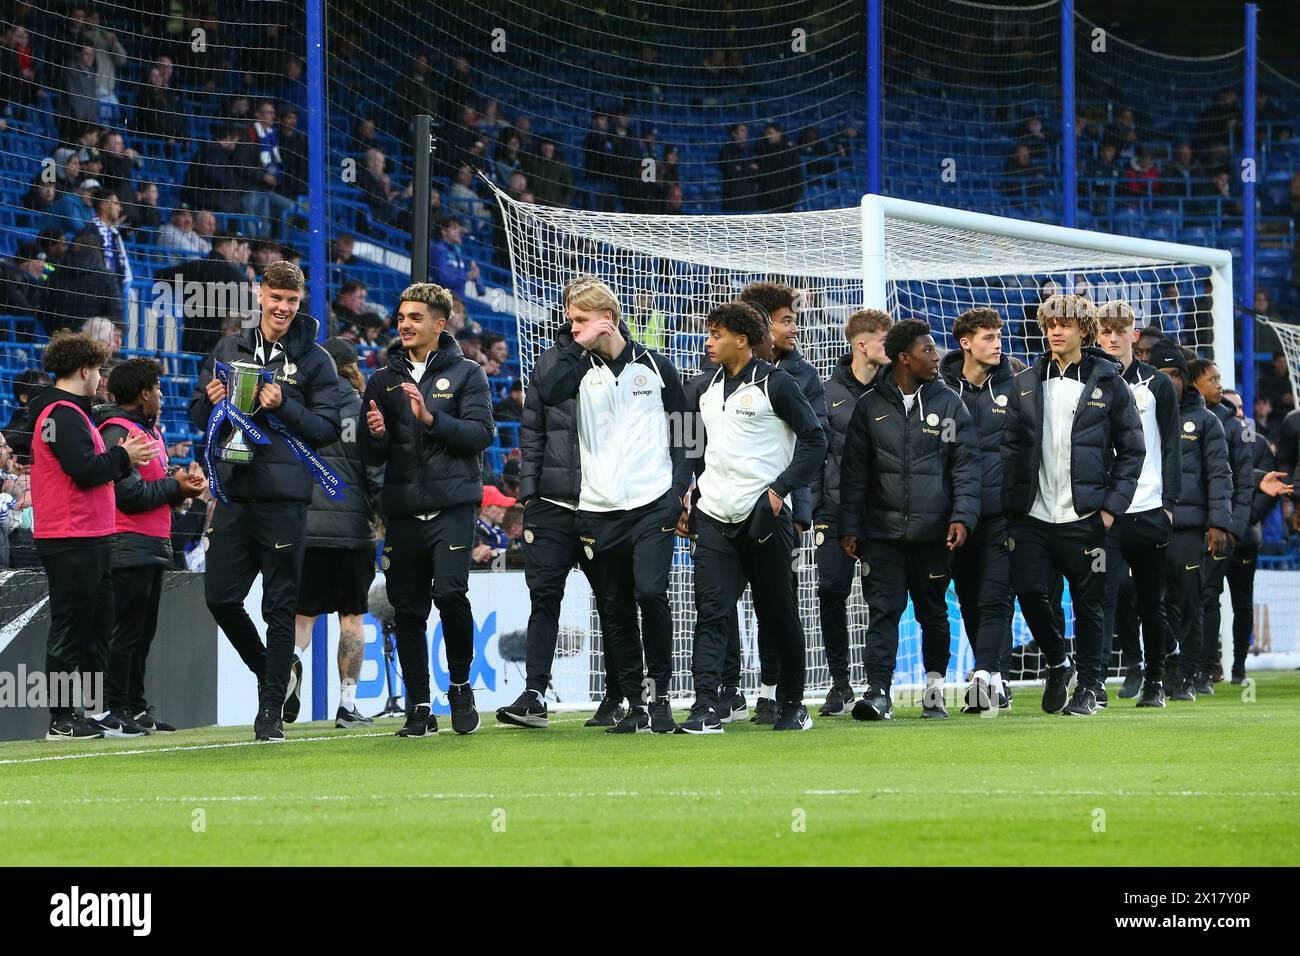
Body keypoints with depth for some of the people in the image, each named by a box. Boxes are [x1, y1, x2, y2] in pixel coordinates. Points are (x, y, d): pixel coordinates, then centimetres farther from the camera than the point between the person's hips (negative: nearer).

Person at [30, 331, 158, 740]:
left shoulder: (70, 412, 19)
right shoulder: (64, 414, -14)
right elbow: (85, 471, -23)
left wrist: (123, 459, 9)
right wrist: (123, 456, -10)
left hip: (91, 538, 11)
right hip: (71, 541, -11)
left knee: (97, 626, 15)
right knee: (69, 629, -6)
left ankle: (95, 711, 21)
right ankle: (61, 718, -2)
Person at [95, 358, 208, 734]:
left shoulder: (150, 430, 19)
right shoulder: (118, 432, -13)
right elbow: (129, 494, -19)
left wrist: (181, 485, 5)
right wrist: (174, 487, -8)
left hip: (153, 547, 10)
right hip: (128, 547, -10)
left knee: (143, 632, 13)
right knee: (125, 632, -8)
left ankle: (136, 708, 19)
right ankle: (113, 710, -6)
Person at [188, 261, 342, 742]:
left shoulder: (314, 359, 3)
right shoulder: (228, 349, 13)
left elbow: (327, 427, -1)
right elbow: (198, 416, 16)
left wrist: (284, 406, -16)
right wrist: (212, 401, -6)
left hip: (284, 498, -4)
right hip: (233, 491, 4)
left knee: (280, 606, -1)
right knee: (220, 597, 2)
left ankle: (272, 708, 4)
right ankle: (275, 671, 24)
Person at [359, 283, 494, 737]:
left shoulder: (466, 373, 6)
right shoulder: (383, 381, 16)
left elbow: (481, 433, -6)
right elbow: (371, 456, 14)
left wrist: (431, 418, -18)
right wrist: (375, 435, -9)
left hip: (452, 506, -4)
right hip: (402, 508, 4)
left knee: (450, 591, -19)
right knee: (408, 609, 1)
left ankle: (460, 686, 2)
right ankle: (419, 708, 8)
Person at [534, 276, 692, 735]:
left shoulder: (655, 366, 7)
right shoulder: (580, 367, 9)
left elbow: (682, 433, 11)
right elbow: (549, 393, -14)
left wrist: (680, 490, 2)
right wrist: (580, 347, -11)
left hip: (652, 503, -3)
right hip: (599, 509, 3)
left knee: (650, 592, -18)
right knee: (618, 609, 4)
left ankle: (658, 691, -6)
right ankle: (637, 703, 11)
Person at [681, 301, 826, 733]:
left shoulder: (776, 385, -6)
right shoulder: (707, 391, 13)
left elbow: (815, 441, -6)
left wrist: (780, 490, -13)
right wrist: (689, 499, 16)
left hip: (764, 518, -5)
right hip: (714, 519, 5)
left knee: (779, 616, 5)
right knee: (711, 614, -8)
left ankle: (792, 704, 19)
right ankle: (708, 706, -14)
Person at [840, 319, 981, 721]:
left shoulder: (948, 402, 5)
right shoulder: (870, 406, 5)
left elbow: (966, 463, 4)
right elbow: (854, 472, 8)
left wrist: (963, 516, -8)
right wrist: (849, 528, 3)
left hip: (934, 532, 1)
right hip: (882, 531, -1)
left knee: (933, 612, 9)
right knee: (884, 611, -8)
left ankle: (935, 689, 19)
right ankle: (878, 693, -13)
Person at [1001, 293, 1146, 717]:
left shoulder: (1108, 383, 1)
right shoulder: (1025, 384, 9)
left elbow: (1132, 448, 3)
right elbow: (1011, 446, 10)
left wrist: (1113, 505, -5)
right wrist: (1011, 503, 0)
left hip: (1084, 518, -2)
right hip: (1033, 517, 2)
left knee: (1088, 603, 2)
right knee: (1029, 594, -5)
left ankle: (1089, 686, 14)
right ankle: (1057, 662, 20)